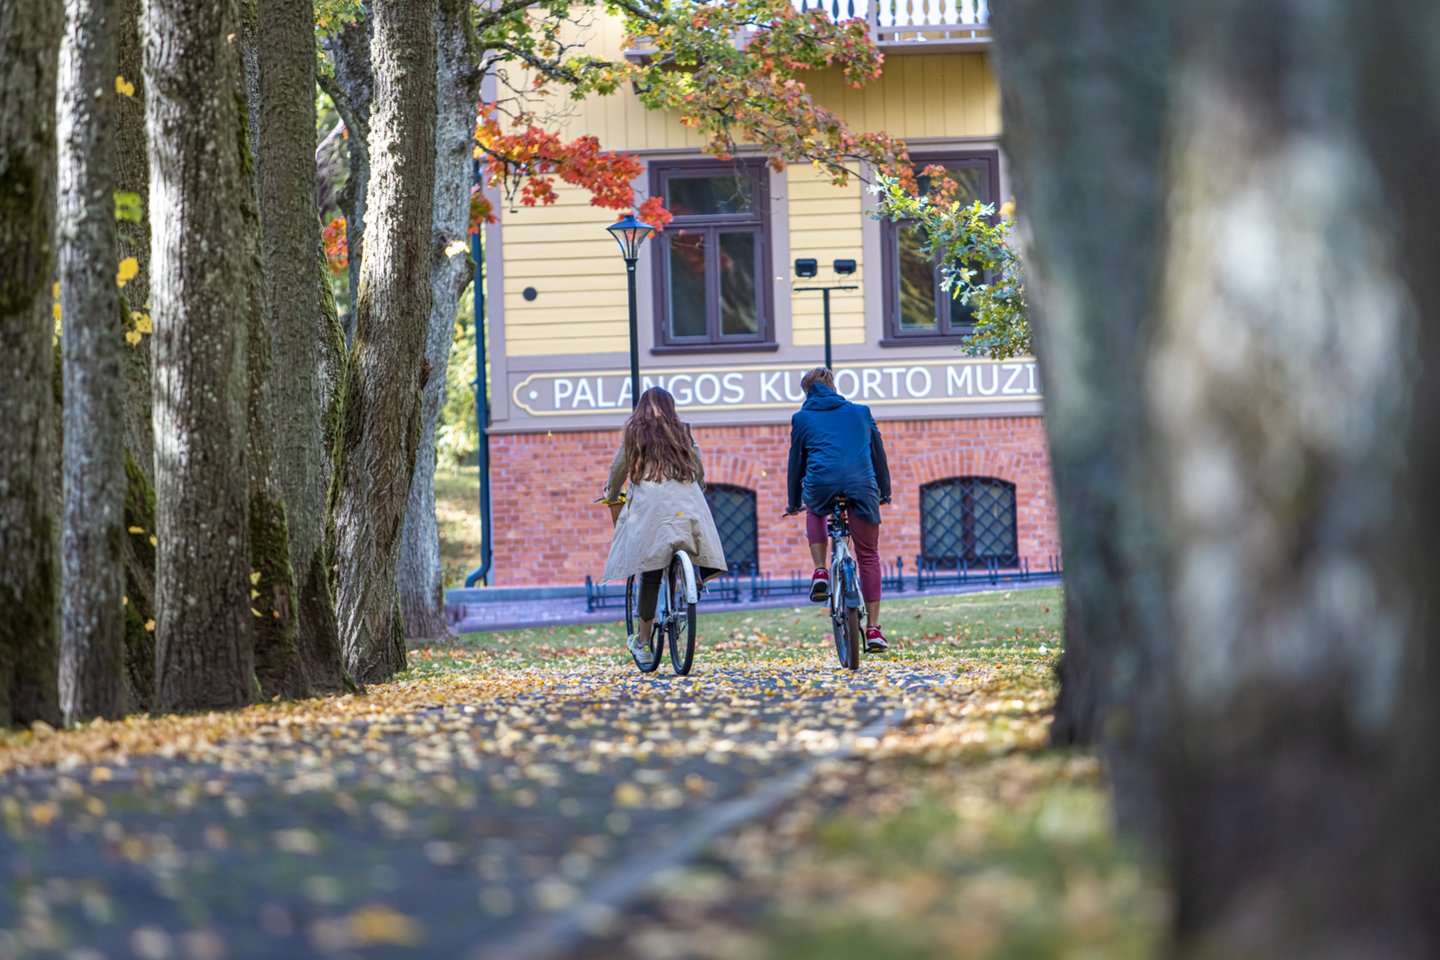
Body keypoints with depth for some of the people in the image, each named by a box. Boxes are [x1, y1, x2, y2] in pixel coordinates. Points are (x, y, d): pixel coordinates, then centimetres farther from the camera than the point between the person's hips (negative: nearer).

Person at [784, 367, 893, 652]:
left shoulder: (802, 418, 17)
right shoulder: (860, 412, 22)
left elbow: (796, 461, 22)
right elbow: (878, 453, 25)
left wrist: (794, 502, 33)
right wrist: (885, 491, 37)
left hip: (822, 484, -1)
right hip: (863, 485, 1)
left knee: (815, 512, 36)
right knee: (868, 556, 10)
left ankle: (820, 572, 14)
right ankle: (874, 630, 5)